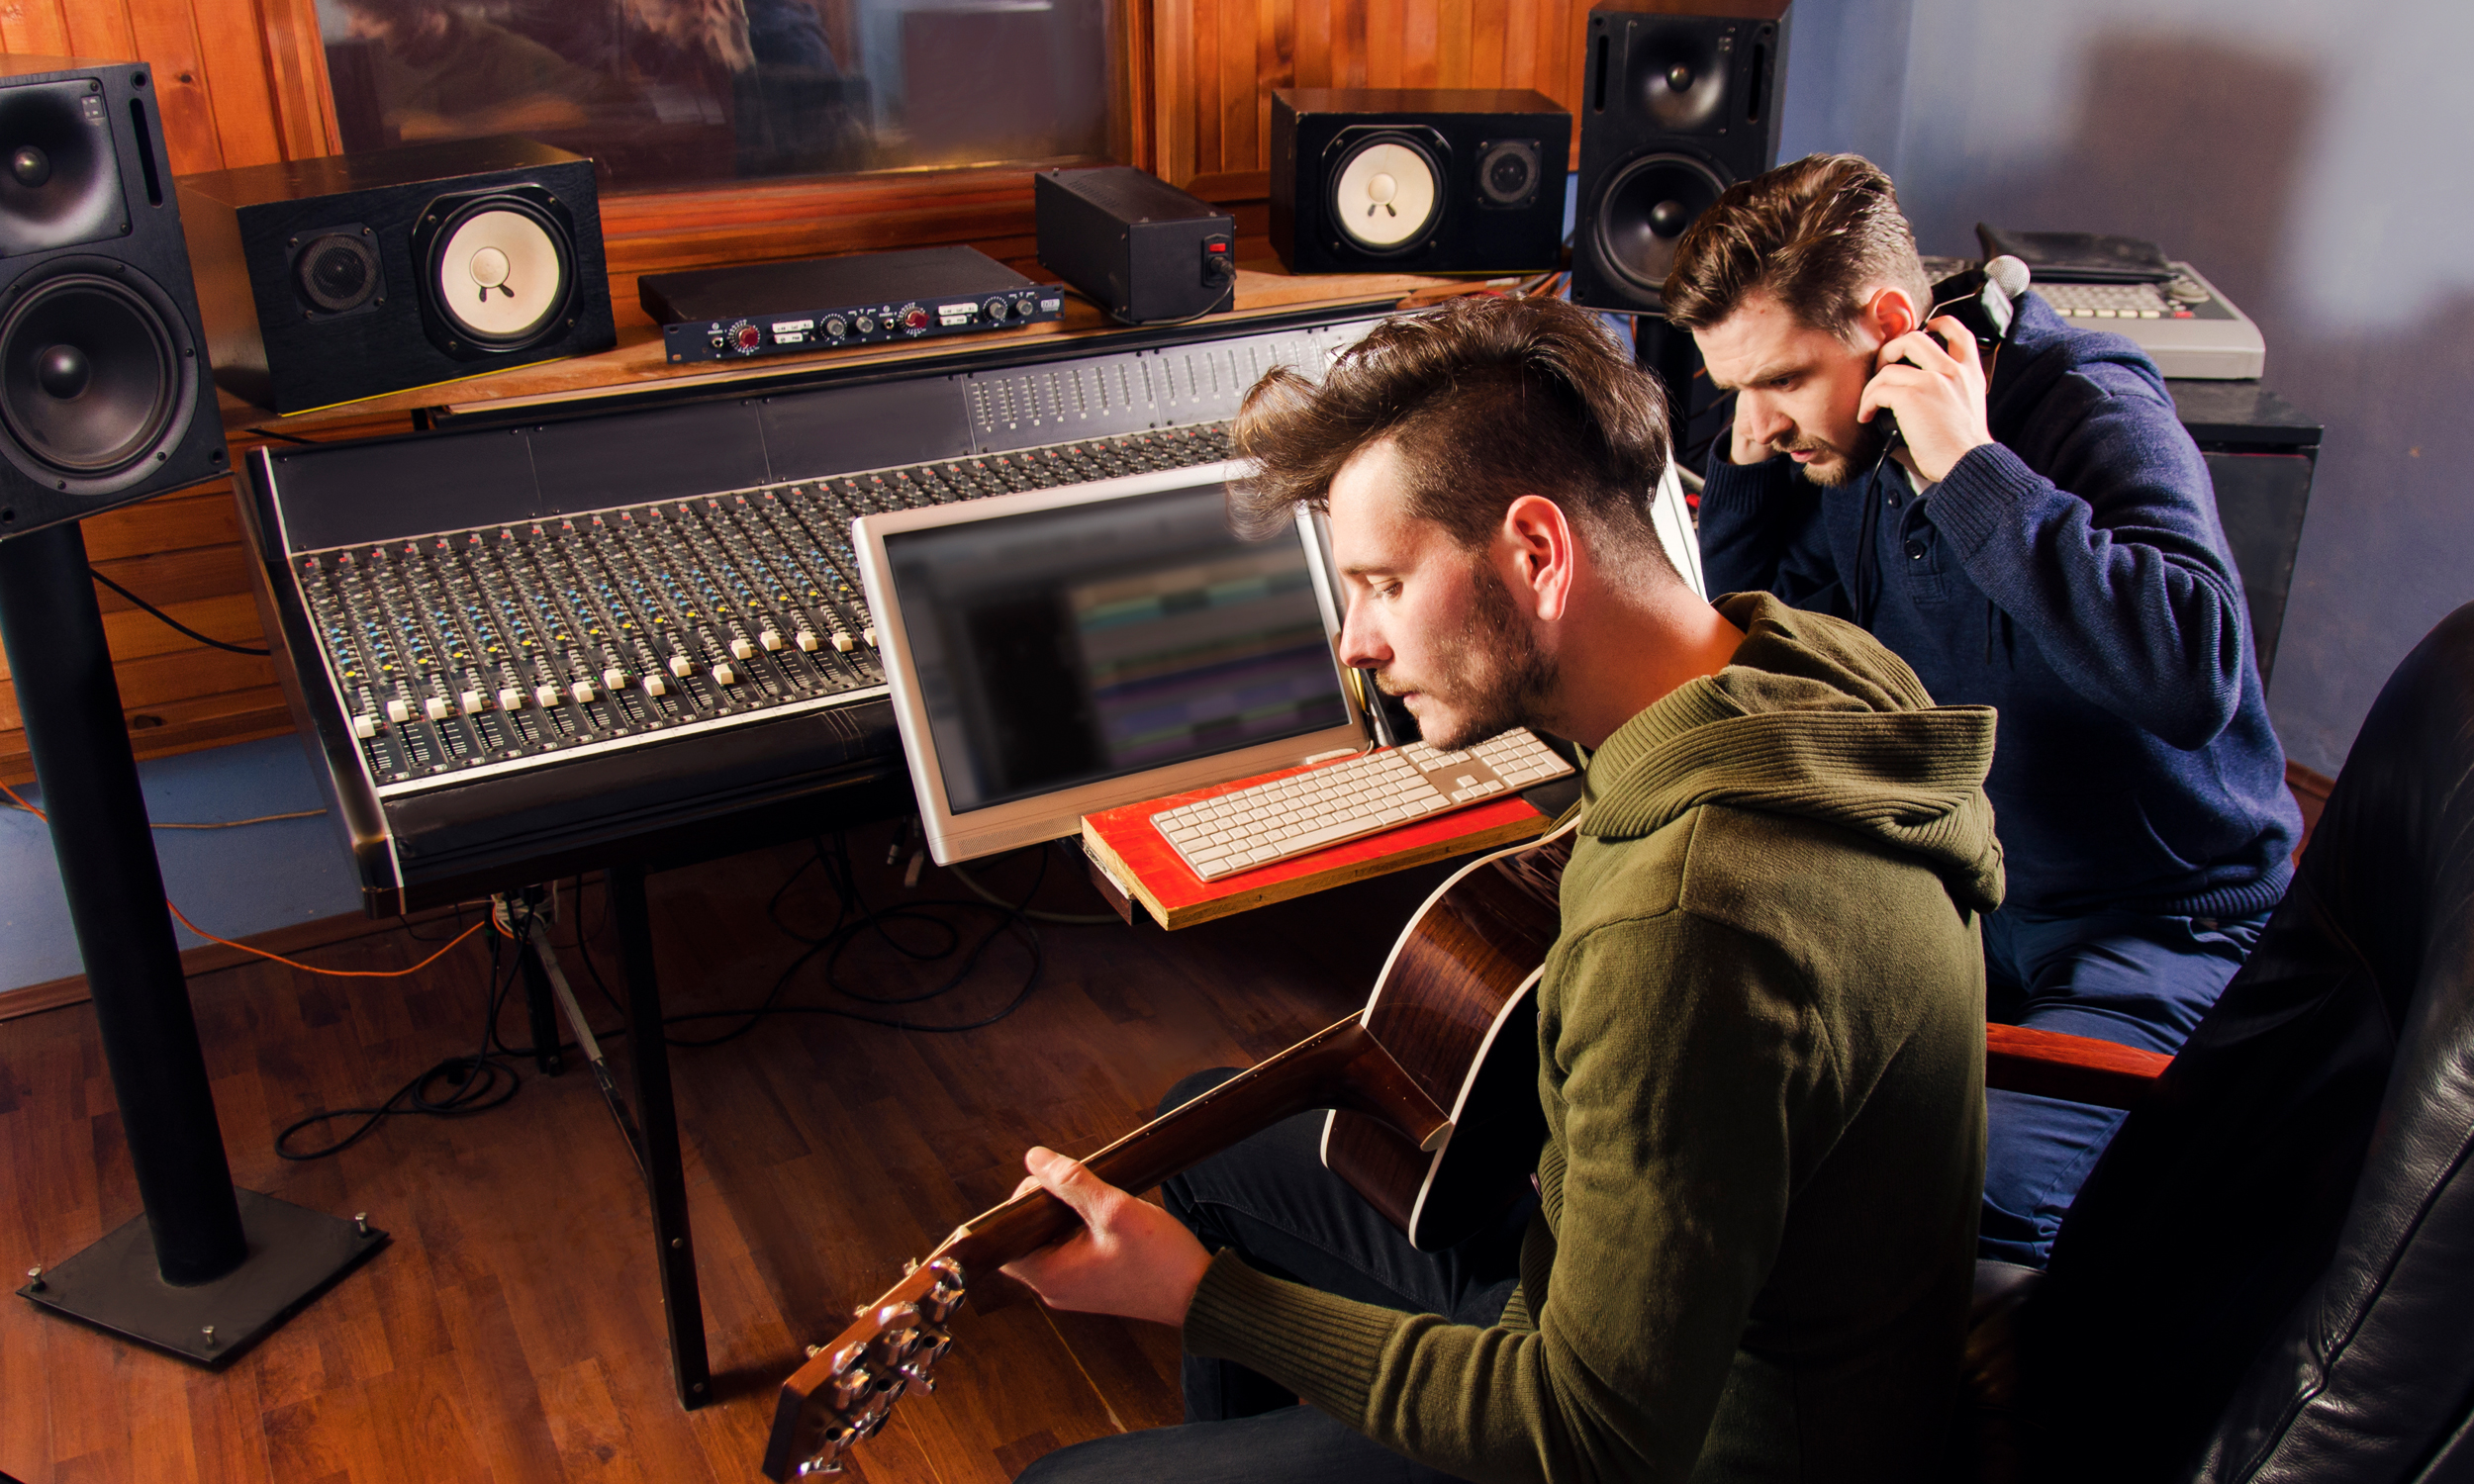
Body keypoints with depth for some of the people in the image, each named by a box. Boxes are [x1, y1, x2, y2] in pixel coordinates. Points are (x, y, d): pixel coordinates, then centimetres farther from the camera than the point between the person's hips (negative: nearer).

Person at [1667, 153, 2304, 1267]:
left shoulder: (2097, 414, -18)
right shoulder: (1853, 447, 2)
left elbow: (2197, 678, -36)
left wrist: (1972, 467, -30)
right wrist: (1750, 459, -3)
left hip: (2156, 926, -7)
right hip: (1959, 894, 7)